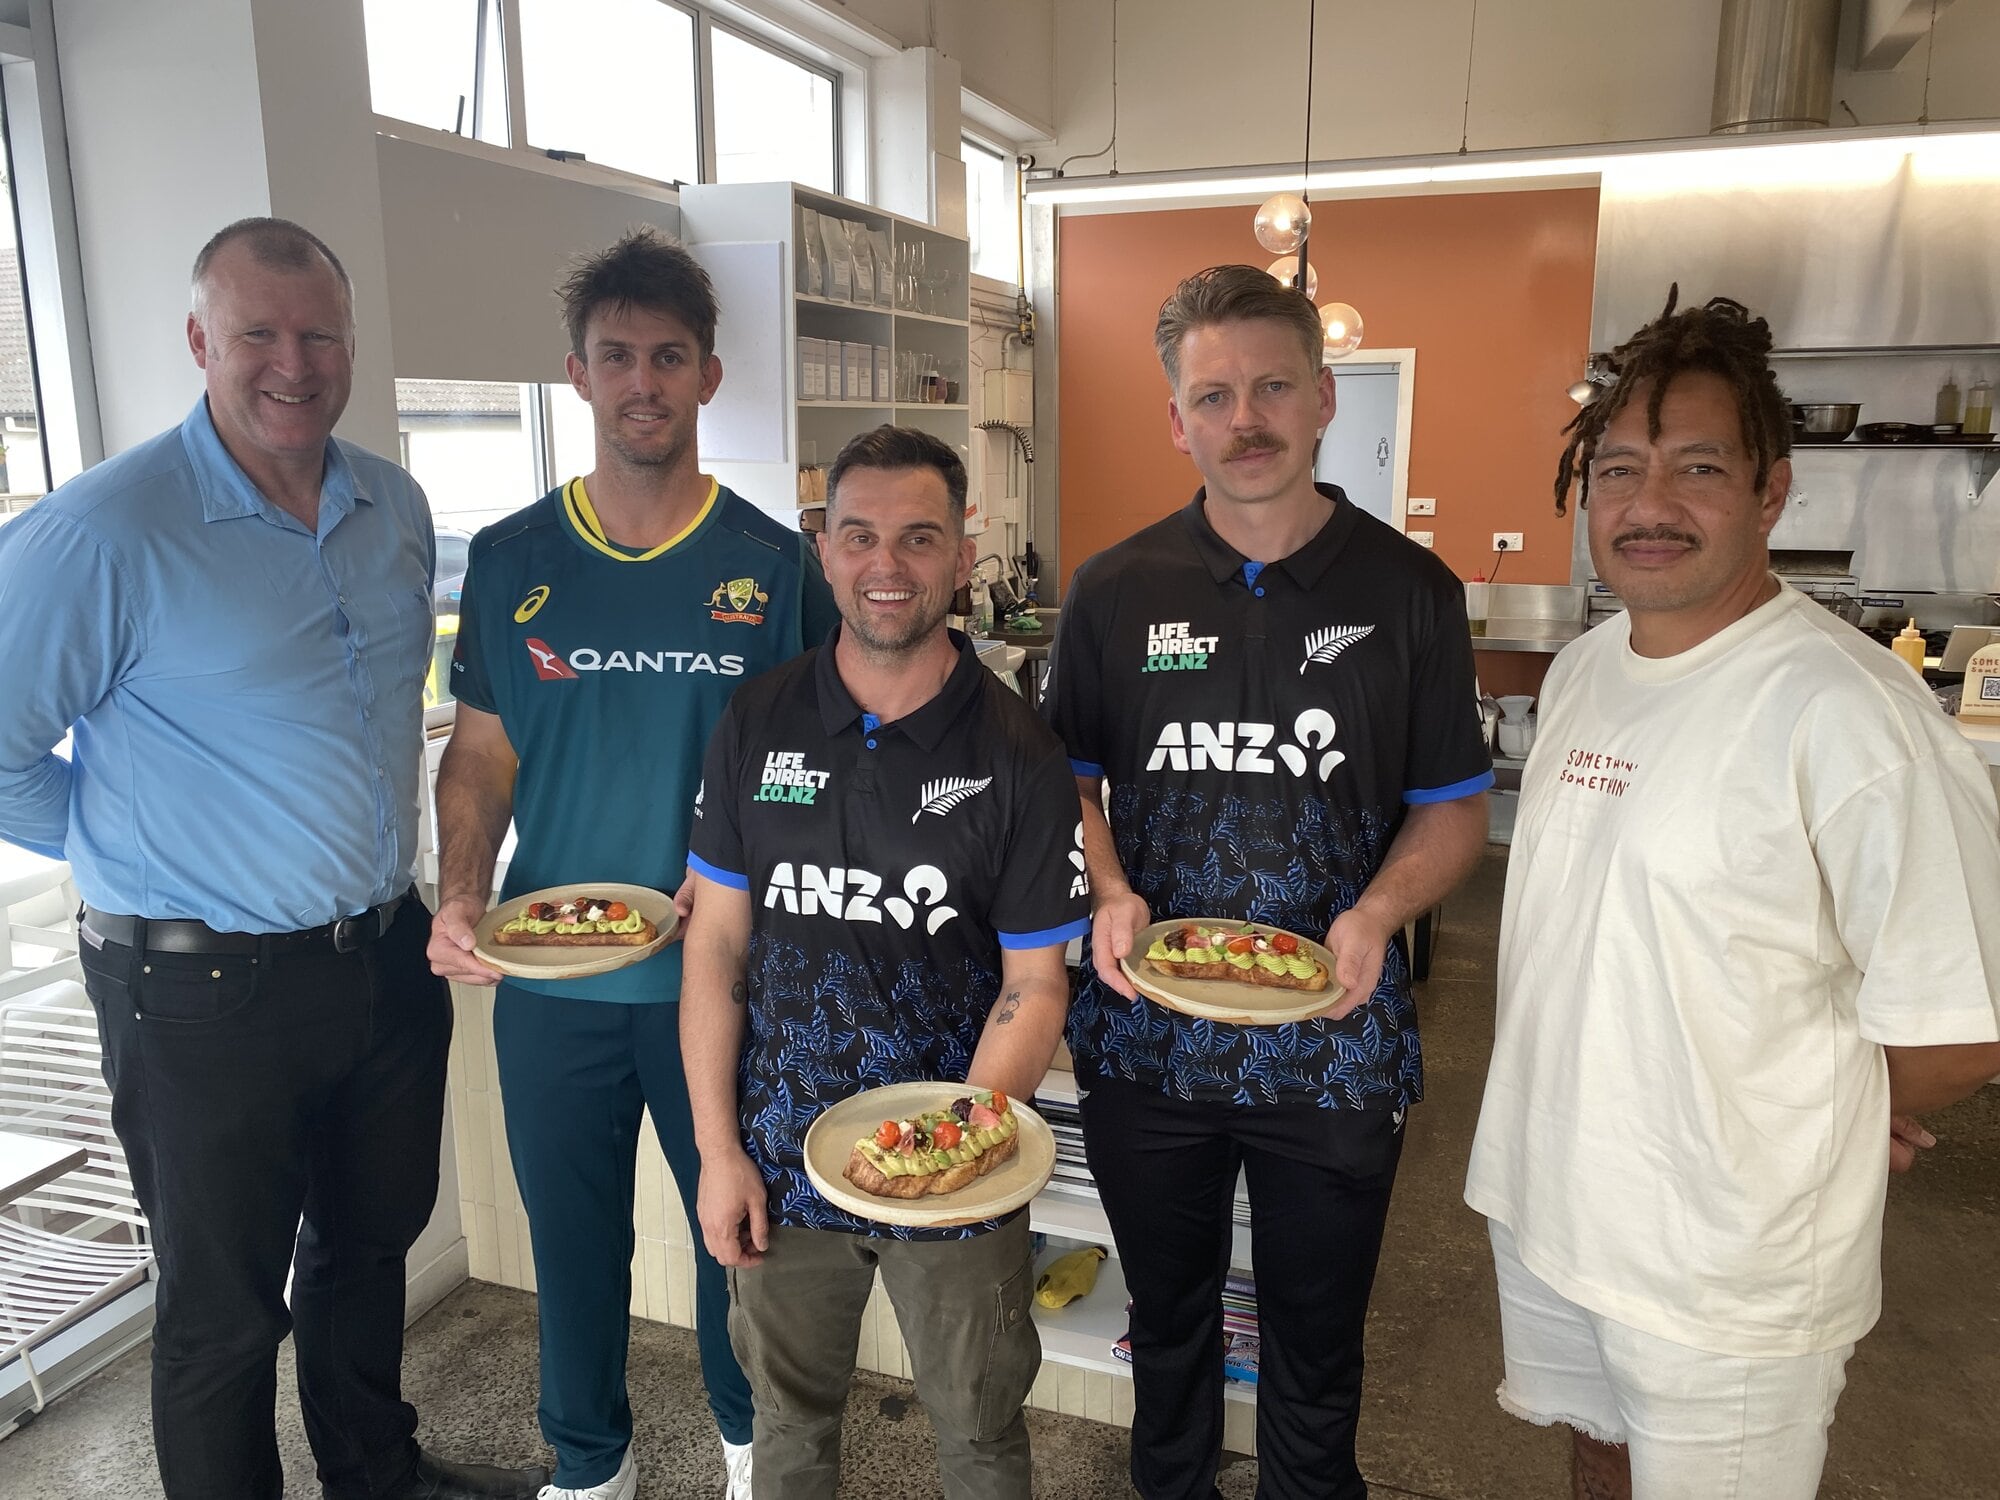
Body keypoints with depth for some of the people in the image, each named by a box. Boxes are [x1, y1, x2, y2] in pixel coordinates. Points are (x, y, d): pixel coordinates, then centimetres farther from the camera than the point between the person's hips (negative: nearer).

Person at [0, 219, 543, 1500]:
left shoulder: (396, 508, 3)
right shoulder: (106, 532, -17)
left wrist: (410, 874, 11)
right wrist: (137, 848, -5)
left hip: (386, 954, 6)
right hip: (205, 992, -6)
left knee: (371, 1247, 25)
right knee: (226, 1309, 12)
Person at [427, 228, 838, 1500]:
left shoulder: (772, 565, -5)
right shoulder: (510, 561, 0)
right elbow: (481, 753, 5)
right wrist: (461, 895, -11)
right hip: (547, 977, 2)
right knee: (572, 1236, 17)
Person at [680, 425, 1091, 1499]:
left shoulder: (1017, 755, -10)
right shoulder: (757, 724, -4)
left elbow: (1033, 984, -8)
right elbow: (717, 941, -1)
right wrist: (717, 1147, -4)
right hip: (779, 1161, 2)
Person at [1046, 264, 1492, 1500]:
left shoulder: (1412, 591, -3)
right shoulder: (1115, 591, -1)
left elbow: (1454, 805, 2)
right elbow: (1074, 775, 6)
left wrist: (1379, 912, -17)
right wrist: (1109, 894, -12)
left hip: (1334, 1040, -1)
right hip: (1147, 1030, 2)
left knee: (1317, 1352, 17)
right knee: (1170, 1324, 22)